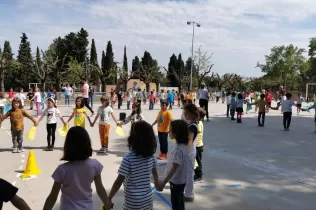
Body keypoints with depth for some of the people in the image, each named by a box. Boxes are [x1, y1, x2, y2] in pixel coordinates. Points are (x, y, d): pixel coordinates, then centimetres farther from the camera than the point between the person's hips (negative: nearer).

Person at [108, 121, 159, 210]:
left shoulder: (128, 158, -22)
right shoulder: (151, 155, -4)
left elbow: (119, 182, -20)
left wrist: (109, 198, -10)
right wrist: (156, 183, 33)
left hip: (133, 203, -5)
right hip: (148, 200, 5)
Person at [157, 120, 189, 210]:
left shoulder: (179, 149, -28)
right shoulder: (183, 145, 0)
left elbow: (174, 168, -30)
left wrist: (164, 182, -28)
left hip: (176, 182, -9)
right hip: (180, 180, 9)